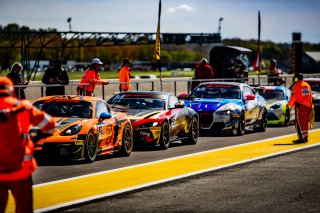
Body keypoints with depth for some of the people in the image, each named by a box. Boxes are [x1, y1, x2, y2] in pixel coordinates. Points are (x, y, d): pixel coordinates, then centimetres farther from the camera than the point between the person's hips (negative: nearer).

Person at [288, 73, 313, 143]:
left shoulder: (296, 86, -10)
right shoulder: (307, 85, 13)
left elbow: (294, 97, -14)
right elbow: (310, 96, 18)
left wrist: (290, 104, -1)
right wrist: (310, 105, 25)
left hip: (300, 106, -8)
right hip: (307, 106, 8)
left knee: (299, 122, -6)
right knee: (305, 122, 15)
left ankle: (302, 137, -13)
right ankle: (305, 137, 19)